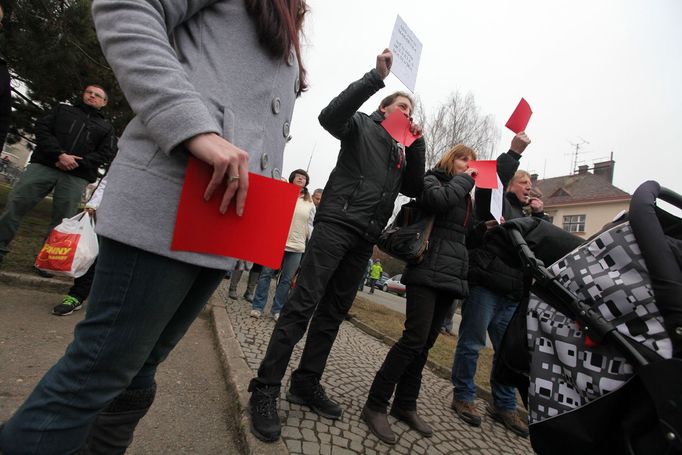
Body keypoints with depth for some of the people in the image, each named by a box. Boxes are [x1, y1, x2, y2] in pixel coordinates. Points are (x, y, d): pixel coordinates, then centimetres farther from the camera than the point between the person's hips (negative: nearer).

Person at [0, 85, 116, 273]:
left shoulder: (106, 128, 18)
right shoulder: (62, 109, 20)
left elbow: (106, 153, 5)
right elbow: (42, 127, 6)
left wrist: (77, 162, -11)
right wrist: (59, 154, -12)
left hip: (76, 176, -1)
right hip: (44, 165, 1)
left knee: (62, 220, -2)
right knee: (15, 203, -5)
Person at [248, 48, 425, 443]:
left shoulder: (403, 149, 26)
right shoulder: (362, 125, 10)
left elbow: (414, 189, 16)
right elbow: (330, 116, -10)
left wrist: (417, 143, 8)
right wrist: (377, 76, -12)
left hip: (365, 237, 7)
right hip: (337, 223, -7)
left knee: (334, 312, 8)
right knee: (303, 305, -10)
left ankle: (306, 384, 19)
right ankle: (266, 389, 1)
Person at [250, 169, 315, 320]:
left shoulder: (309, 203, 12)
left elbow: (310, 226, 13)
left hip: (297, 246, 2)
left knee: (286, 279, 6)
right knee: (266, 274, 3)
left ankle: (277, 309, 18)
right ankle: (257, 306, 15)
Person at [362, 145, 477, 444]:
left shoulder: (465, 196, 23)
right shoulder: (432, 179, 4)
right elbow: (437, 200, -20)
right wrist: (464, 180, -4)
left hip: (451, 276, 8)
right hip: (428, 273, -7)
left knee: (425, 343, 9)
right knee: (415, 339, -13)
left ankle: (405, 406, 20)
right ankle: (375, 405, -2)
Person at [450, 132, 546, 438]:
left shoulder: (524, 217, 26)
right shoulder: (495, 203, 5)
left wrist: (540, 215, 12)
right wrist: (514, 152, -9)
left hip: (512, 294, 8)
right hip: (485, 285, -7)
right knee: (472, 343, 1)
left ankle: (504, 405, 26)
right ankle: (463, 396, 16)